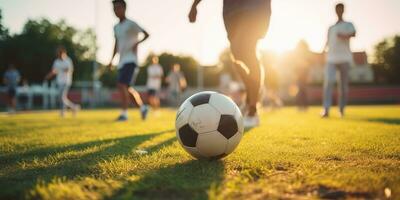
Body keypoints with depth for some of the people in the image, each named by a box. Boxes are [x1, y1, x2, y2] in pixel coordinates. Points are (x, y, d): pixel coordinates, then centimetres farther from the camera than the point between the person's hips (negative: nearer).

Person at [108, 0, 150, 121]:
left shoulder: (131, 24, -5)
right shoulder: (116, 27, 17)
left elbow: (146, 34, -9)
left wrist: (137, 43, -23)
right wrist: (112, 60, 19)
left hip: (130, 60, -8)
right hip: (121, 61, 8)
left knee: (121, 85, -20)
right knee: (127, 88, 11)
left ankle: (124, 113, -15)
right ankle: (143, 107, 28)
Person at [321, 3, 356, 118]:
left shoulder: (348, 25, 10)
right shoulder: (331, 28, 23)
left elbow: (353, 34, -13)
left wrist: (344, 36, -33)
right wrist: (326, 47, 4)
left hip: (344, 58, -2)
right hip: (331, 59, 2)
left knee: (344, 84, -1)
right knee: (328, 82, -16)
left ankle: (341, 109, 11)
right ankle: (326, 109, -24)